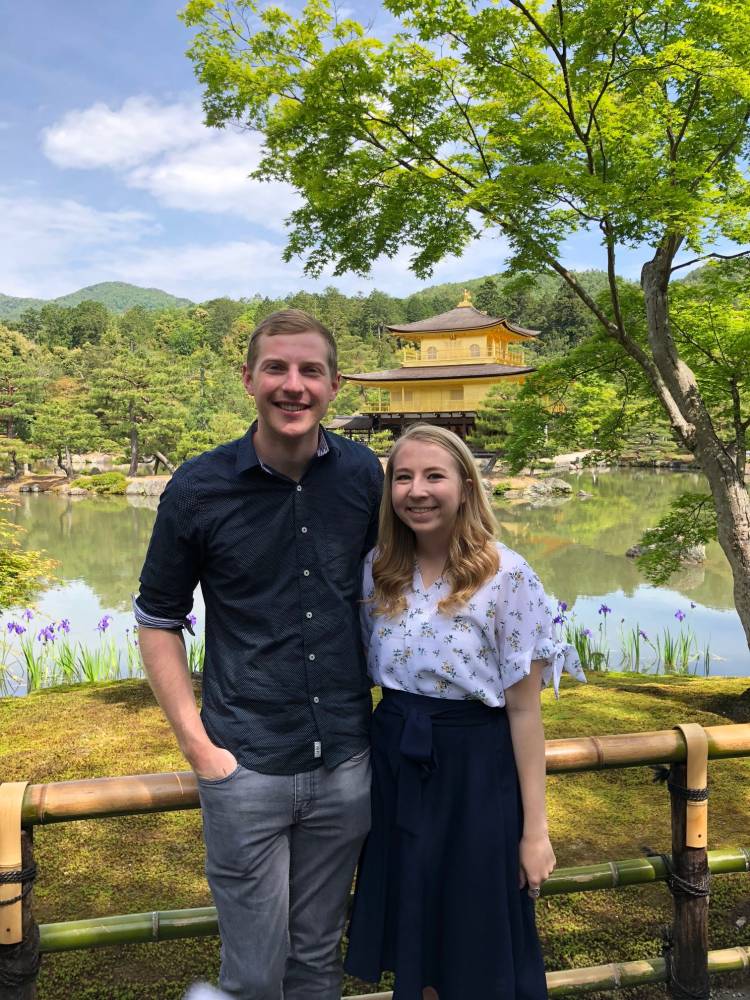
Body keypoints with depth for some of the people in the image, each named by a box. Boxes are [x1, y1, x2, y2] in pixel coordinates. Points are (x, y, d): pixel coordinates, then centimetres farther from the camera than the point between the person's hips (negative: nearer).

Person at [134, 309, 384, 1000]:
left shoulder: (365, 474, -2)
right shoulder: (198, 488, -10)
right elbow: (158, 620, -1)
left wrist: (387, 702, 7)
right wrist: (196, 743, -7)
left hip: (346, 763, 3)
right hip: (247, 768, -2)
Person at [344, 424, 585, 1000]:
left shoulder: (507, 577, -15)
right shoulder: (378, 570, -2)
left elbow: (524, 709, -12)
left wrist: (535, 829, -9)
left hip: (477, 773, -4)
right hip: (395, 767, 4)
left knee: (477, 954, 12)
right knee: (410, 944, 19)